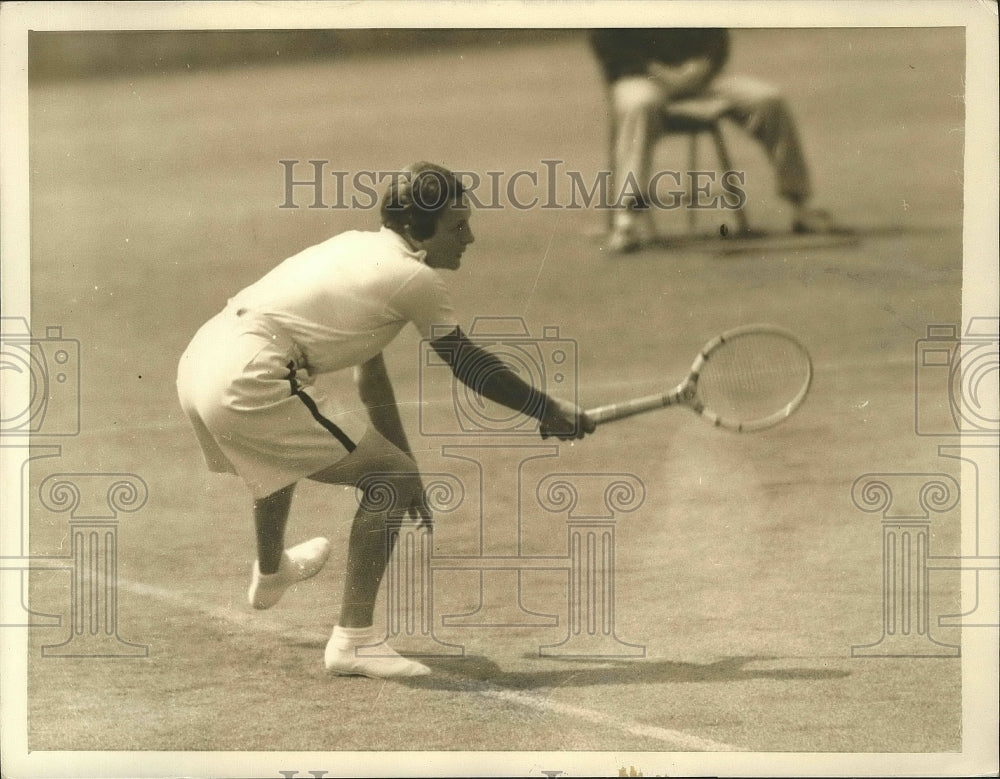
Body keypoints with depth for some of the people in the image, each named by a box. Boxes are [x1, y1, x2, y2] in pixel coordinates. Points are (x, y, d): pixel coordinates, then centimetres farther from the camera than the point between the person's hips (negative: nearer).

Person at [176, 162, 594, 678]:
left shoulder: (360, 249, 21)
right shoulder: (415, 277, -6)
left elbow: (370, 379, 28)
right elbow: (469, 366, 4)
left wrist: (404, 467, 33)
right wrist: (553, 412, 15)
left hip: (200, 359, 10)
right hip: (247, 380, -10)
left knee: (286, 444, 41)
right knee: (392, 478, -5)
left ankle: (270, 573, 68)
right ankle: (352, 643, -5)